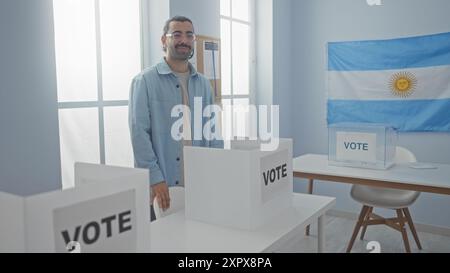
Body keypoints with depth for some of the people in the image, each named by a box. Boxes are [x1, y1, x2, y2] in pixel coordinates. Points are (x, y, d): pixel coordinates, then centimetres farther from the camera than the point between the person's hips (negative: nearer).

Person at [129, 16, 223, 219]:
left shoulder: (203, 84, 10)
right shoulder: (145, 81, -5)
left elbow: (212, 131, 8)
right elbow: (139, 132, -11)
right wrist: (155, 178, -17)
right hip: (161, 185, -4)